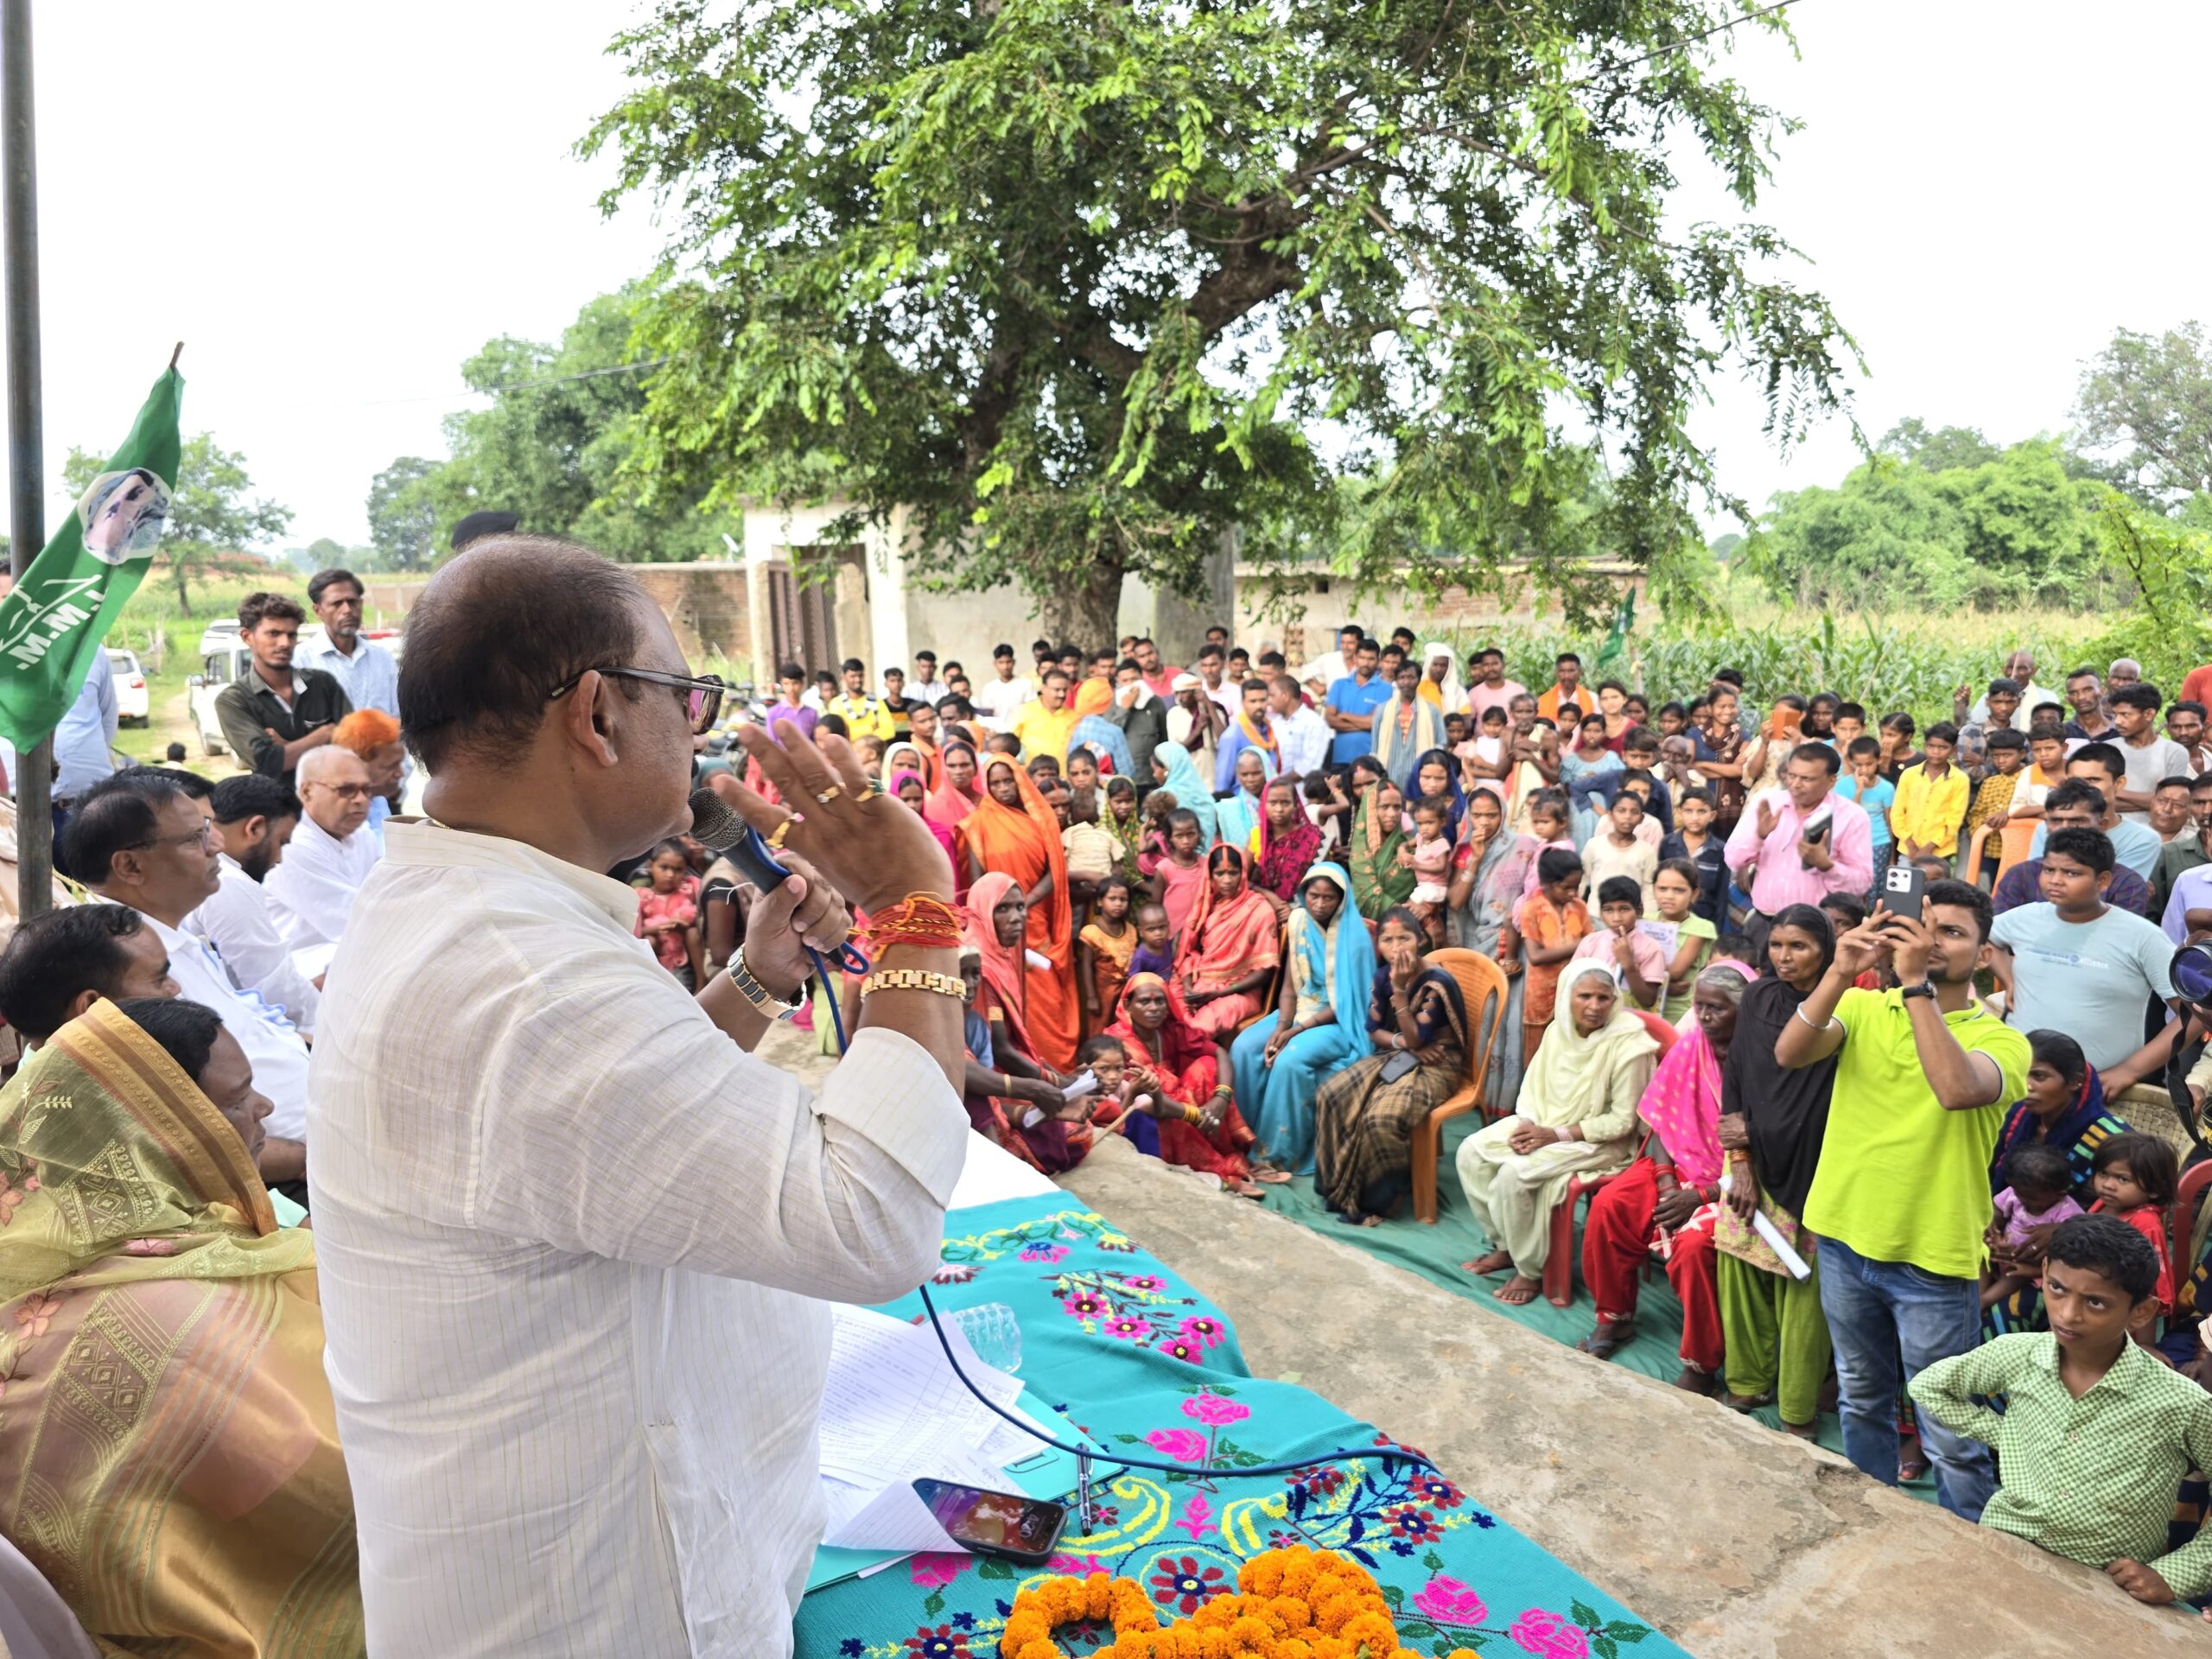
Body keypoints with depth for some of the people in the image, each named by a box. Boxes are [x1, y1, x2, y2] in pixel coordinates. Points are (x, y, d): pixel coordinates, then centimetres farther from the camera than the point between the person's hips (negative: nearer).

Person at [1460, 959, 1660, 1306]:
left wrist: (1558, 1134, -22)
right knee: (1471, 1152, -8)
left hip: (1597, 1141, -7)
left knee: (1514, 1173, -27)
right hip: (1543, 1124, 7)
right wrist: (1529, 1124, -13)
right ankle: (1505, 1246, 8)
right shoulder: (1559, 1028, -1)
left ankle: (1532, 1270, -6)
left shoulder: (1627, 1042, -20)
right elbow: (1533, 1085, 8)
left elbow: (1622, 1121, -18)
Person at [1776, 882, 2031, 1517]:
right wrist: (1841, 972, -28)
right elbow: (1788, 1054, -18)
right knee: (1861, 1401, 22)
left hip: (1933, 1259, -3)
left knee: (1949, 1436, 5)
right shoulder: (1863, 1007, 1)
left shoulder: (2000, 1039, -8)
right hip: (1844, 1240, 4)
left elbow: (1957, 1090, -31)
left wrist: (1916, 985, -30)